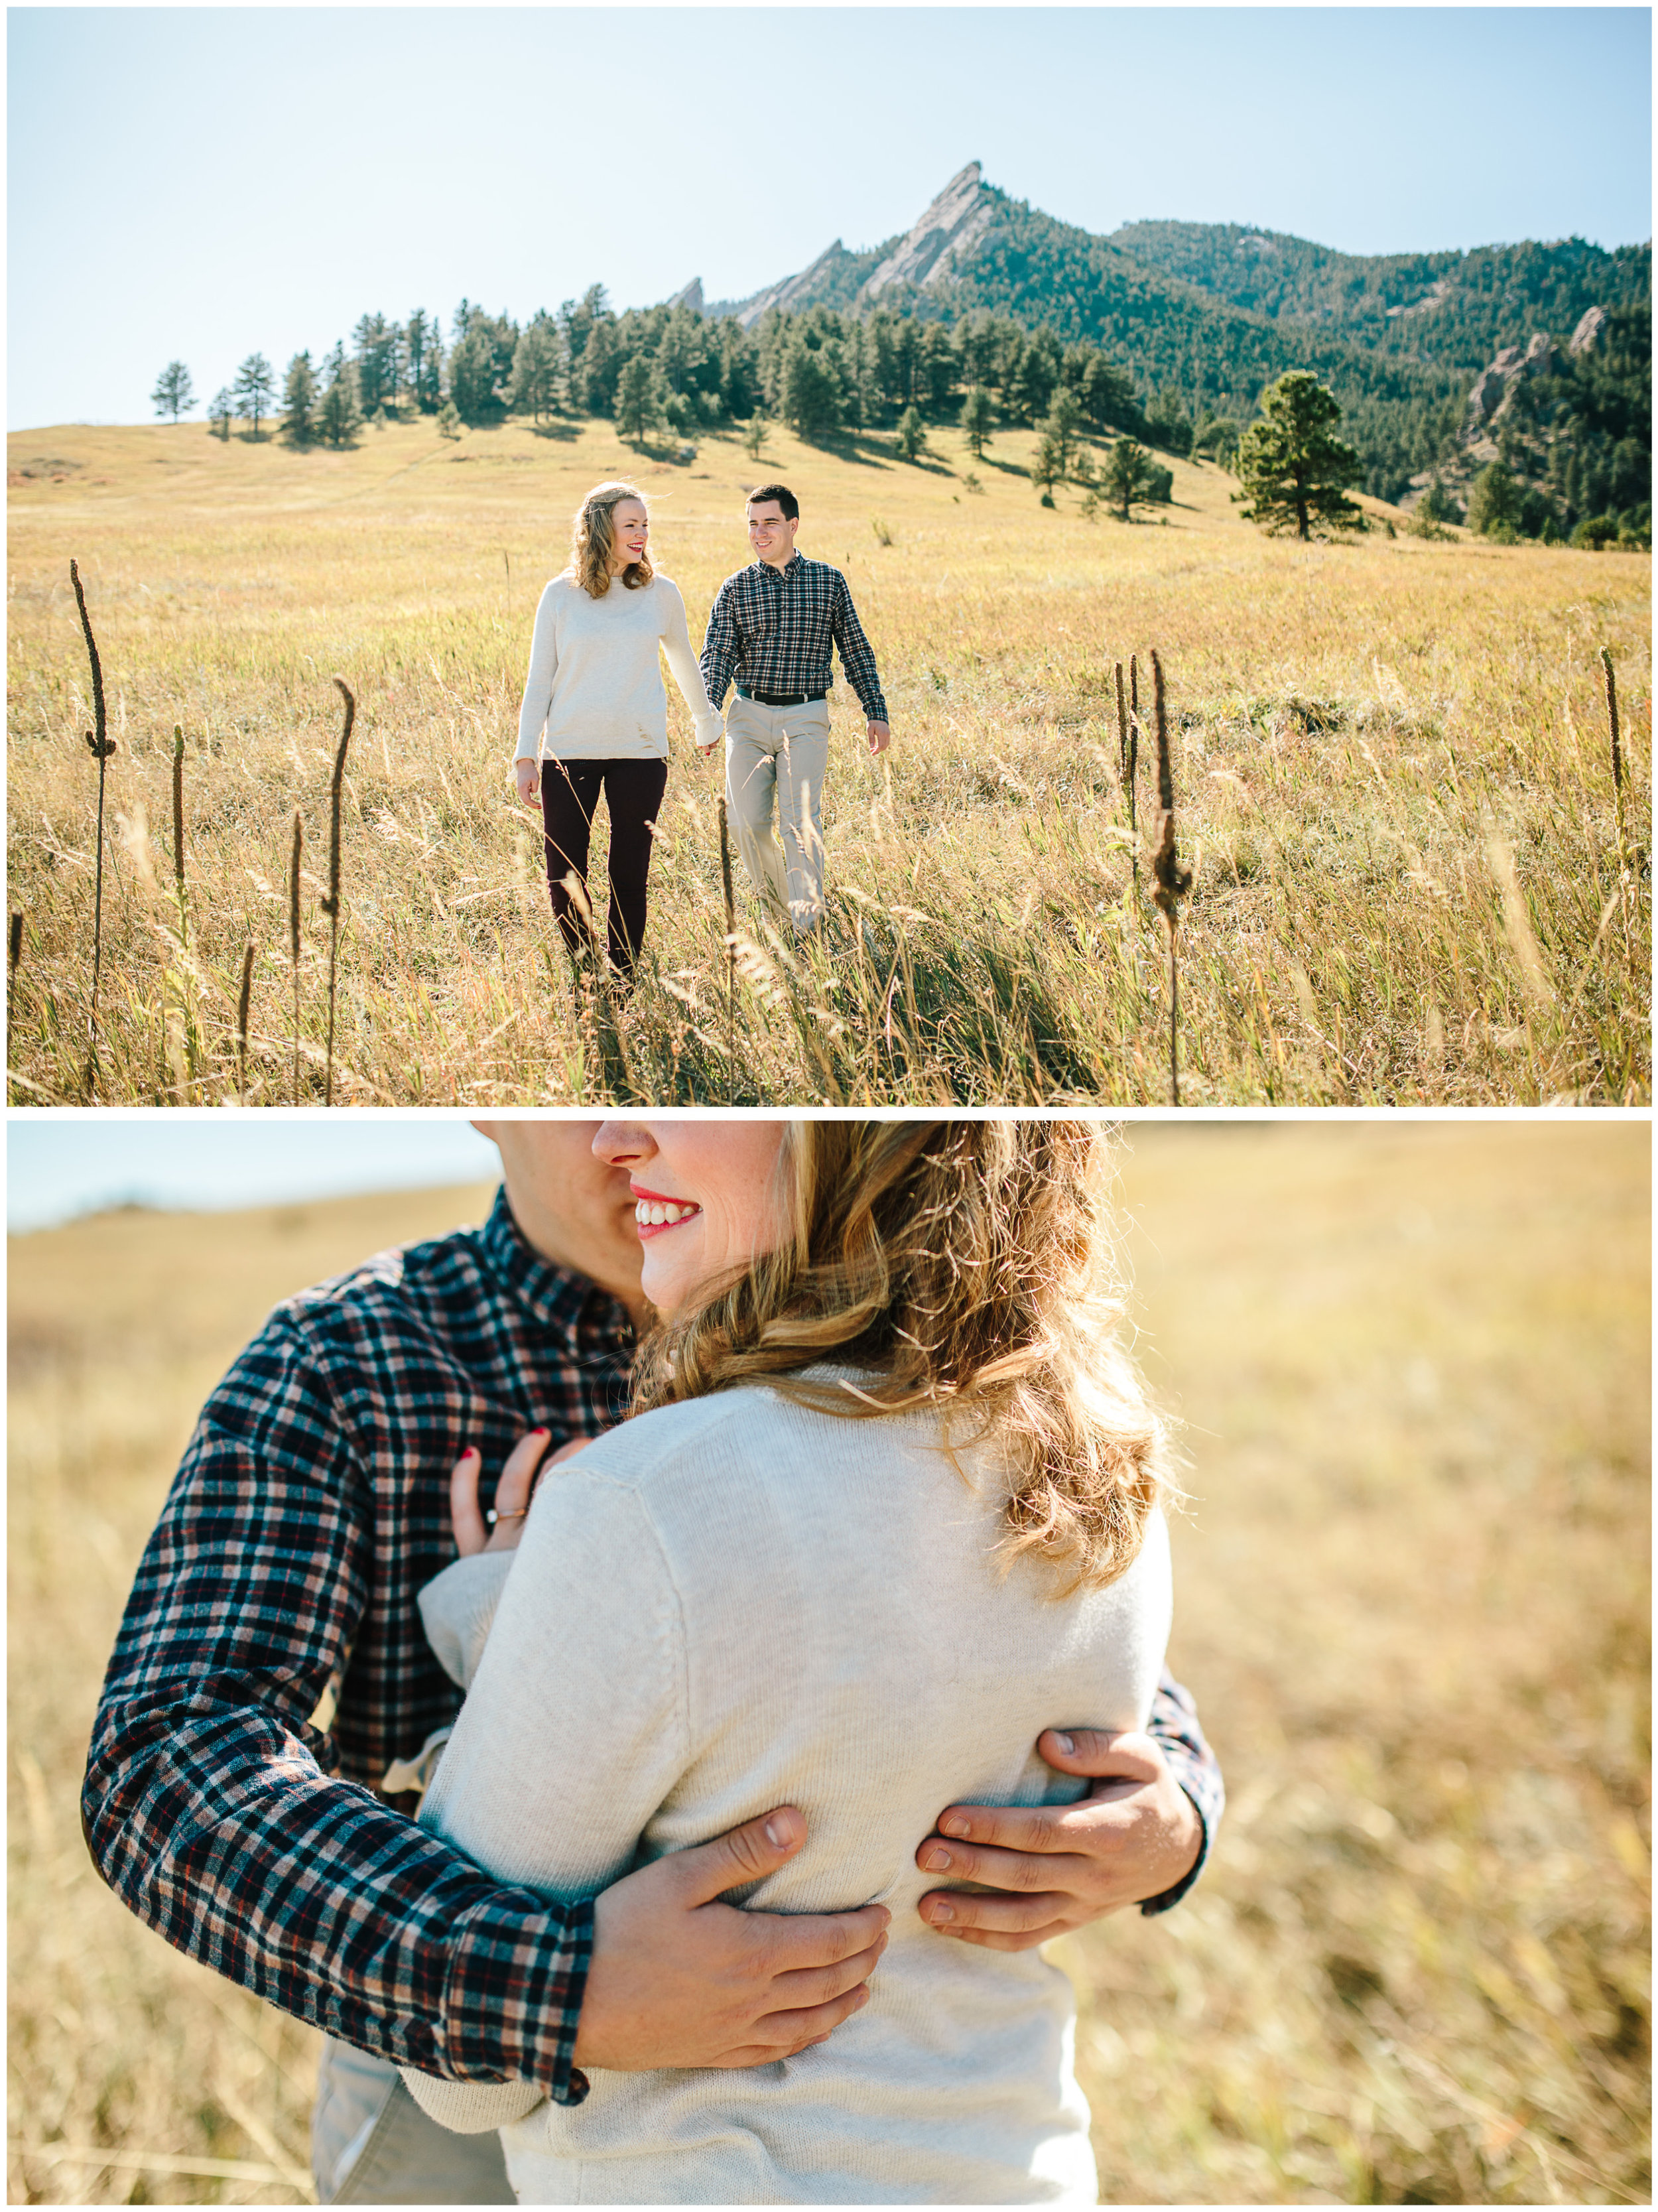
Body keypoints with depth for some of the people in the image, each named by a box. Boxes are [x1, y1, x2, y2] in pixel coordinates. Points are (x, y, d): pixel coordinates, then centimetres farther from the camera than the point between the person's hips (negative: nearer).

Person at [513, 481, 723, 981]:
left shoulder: (660, 593, 4)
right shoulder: (561, 595, 1)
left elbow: (685, 663, 19)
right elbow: (539, 679, 5)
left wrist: (707, 725, 29)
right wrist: (526, 756, 1)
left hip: (639, 752, 0)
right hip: (569, 752, 0)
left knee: (630, 875, 4)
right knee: (564, 876, -1)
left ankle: (623, 984, 15)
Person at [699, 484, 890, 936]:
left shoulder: (829, 581, 7)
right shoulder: (735, 589, 6)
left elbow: (856, 651, 12)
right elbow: (718, 655, -2)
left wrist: (876, 712, 7)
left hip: (806, 717, -2)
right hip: (748, 716, 2)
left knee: (801, 819, -14)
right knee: (749, 822, -1)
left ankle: (807, 928, -15)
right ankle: (775, 905, 21)